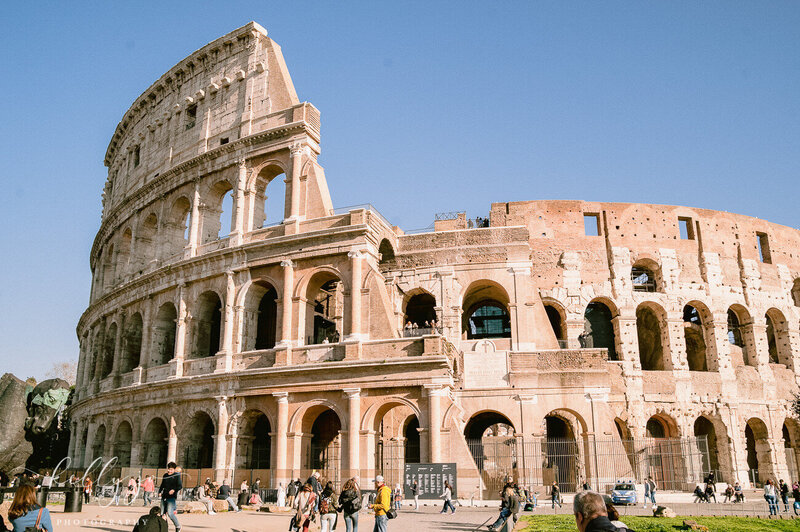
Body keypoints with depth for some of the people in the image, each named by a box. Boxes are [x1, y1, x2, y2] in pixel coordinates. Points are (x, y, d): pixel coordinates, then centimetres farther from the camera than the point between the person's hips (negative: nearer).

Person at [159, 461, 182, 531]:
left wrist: (174, 490, -28)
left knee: (170, 513, -17)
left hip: (172, 497, -7)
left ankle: (178, 526, 1)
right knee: (162, 513, 8)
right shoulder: (165, 475, 13)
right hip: (164, 497, 7)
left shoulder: (177, 476, -5)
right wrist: (160, 491, 10)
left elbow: (180, 486, -11)